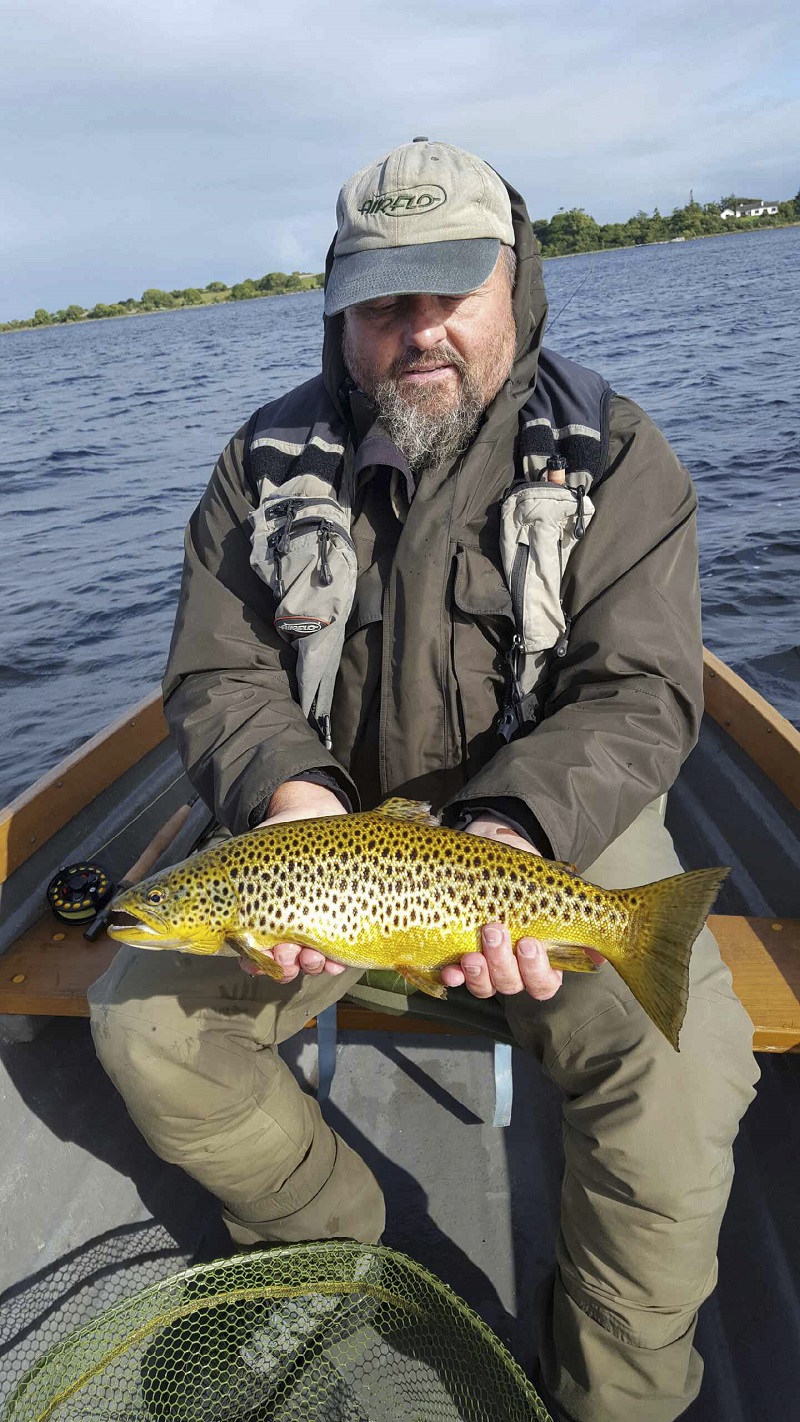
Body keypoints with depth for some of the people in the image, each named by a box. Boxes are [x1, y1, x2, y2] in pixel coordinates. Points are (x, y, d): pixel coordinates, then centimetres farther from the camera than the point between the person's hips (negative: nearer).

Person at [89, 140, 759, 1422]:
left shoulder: (612, 457, -5)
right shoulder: (270, 460, 1)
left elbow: (639, 693, -13)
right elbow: (216, 675, -3)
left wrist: (515, 830, -32)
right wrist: (289, 791, -25)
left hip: (557, 817, -1)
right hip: (326, 808, 3)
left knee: (676, 1067, -25)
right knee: (143, 1023, -11)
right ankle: (334, 1258, 17)